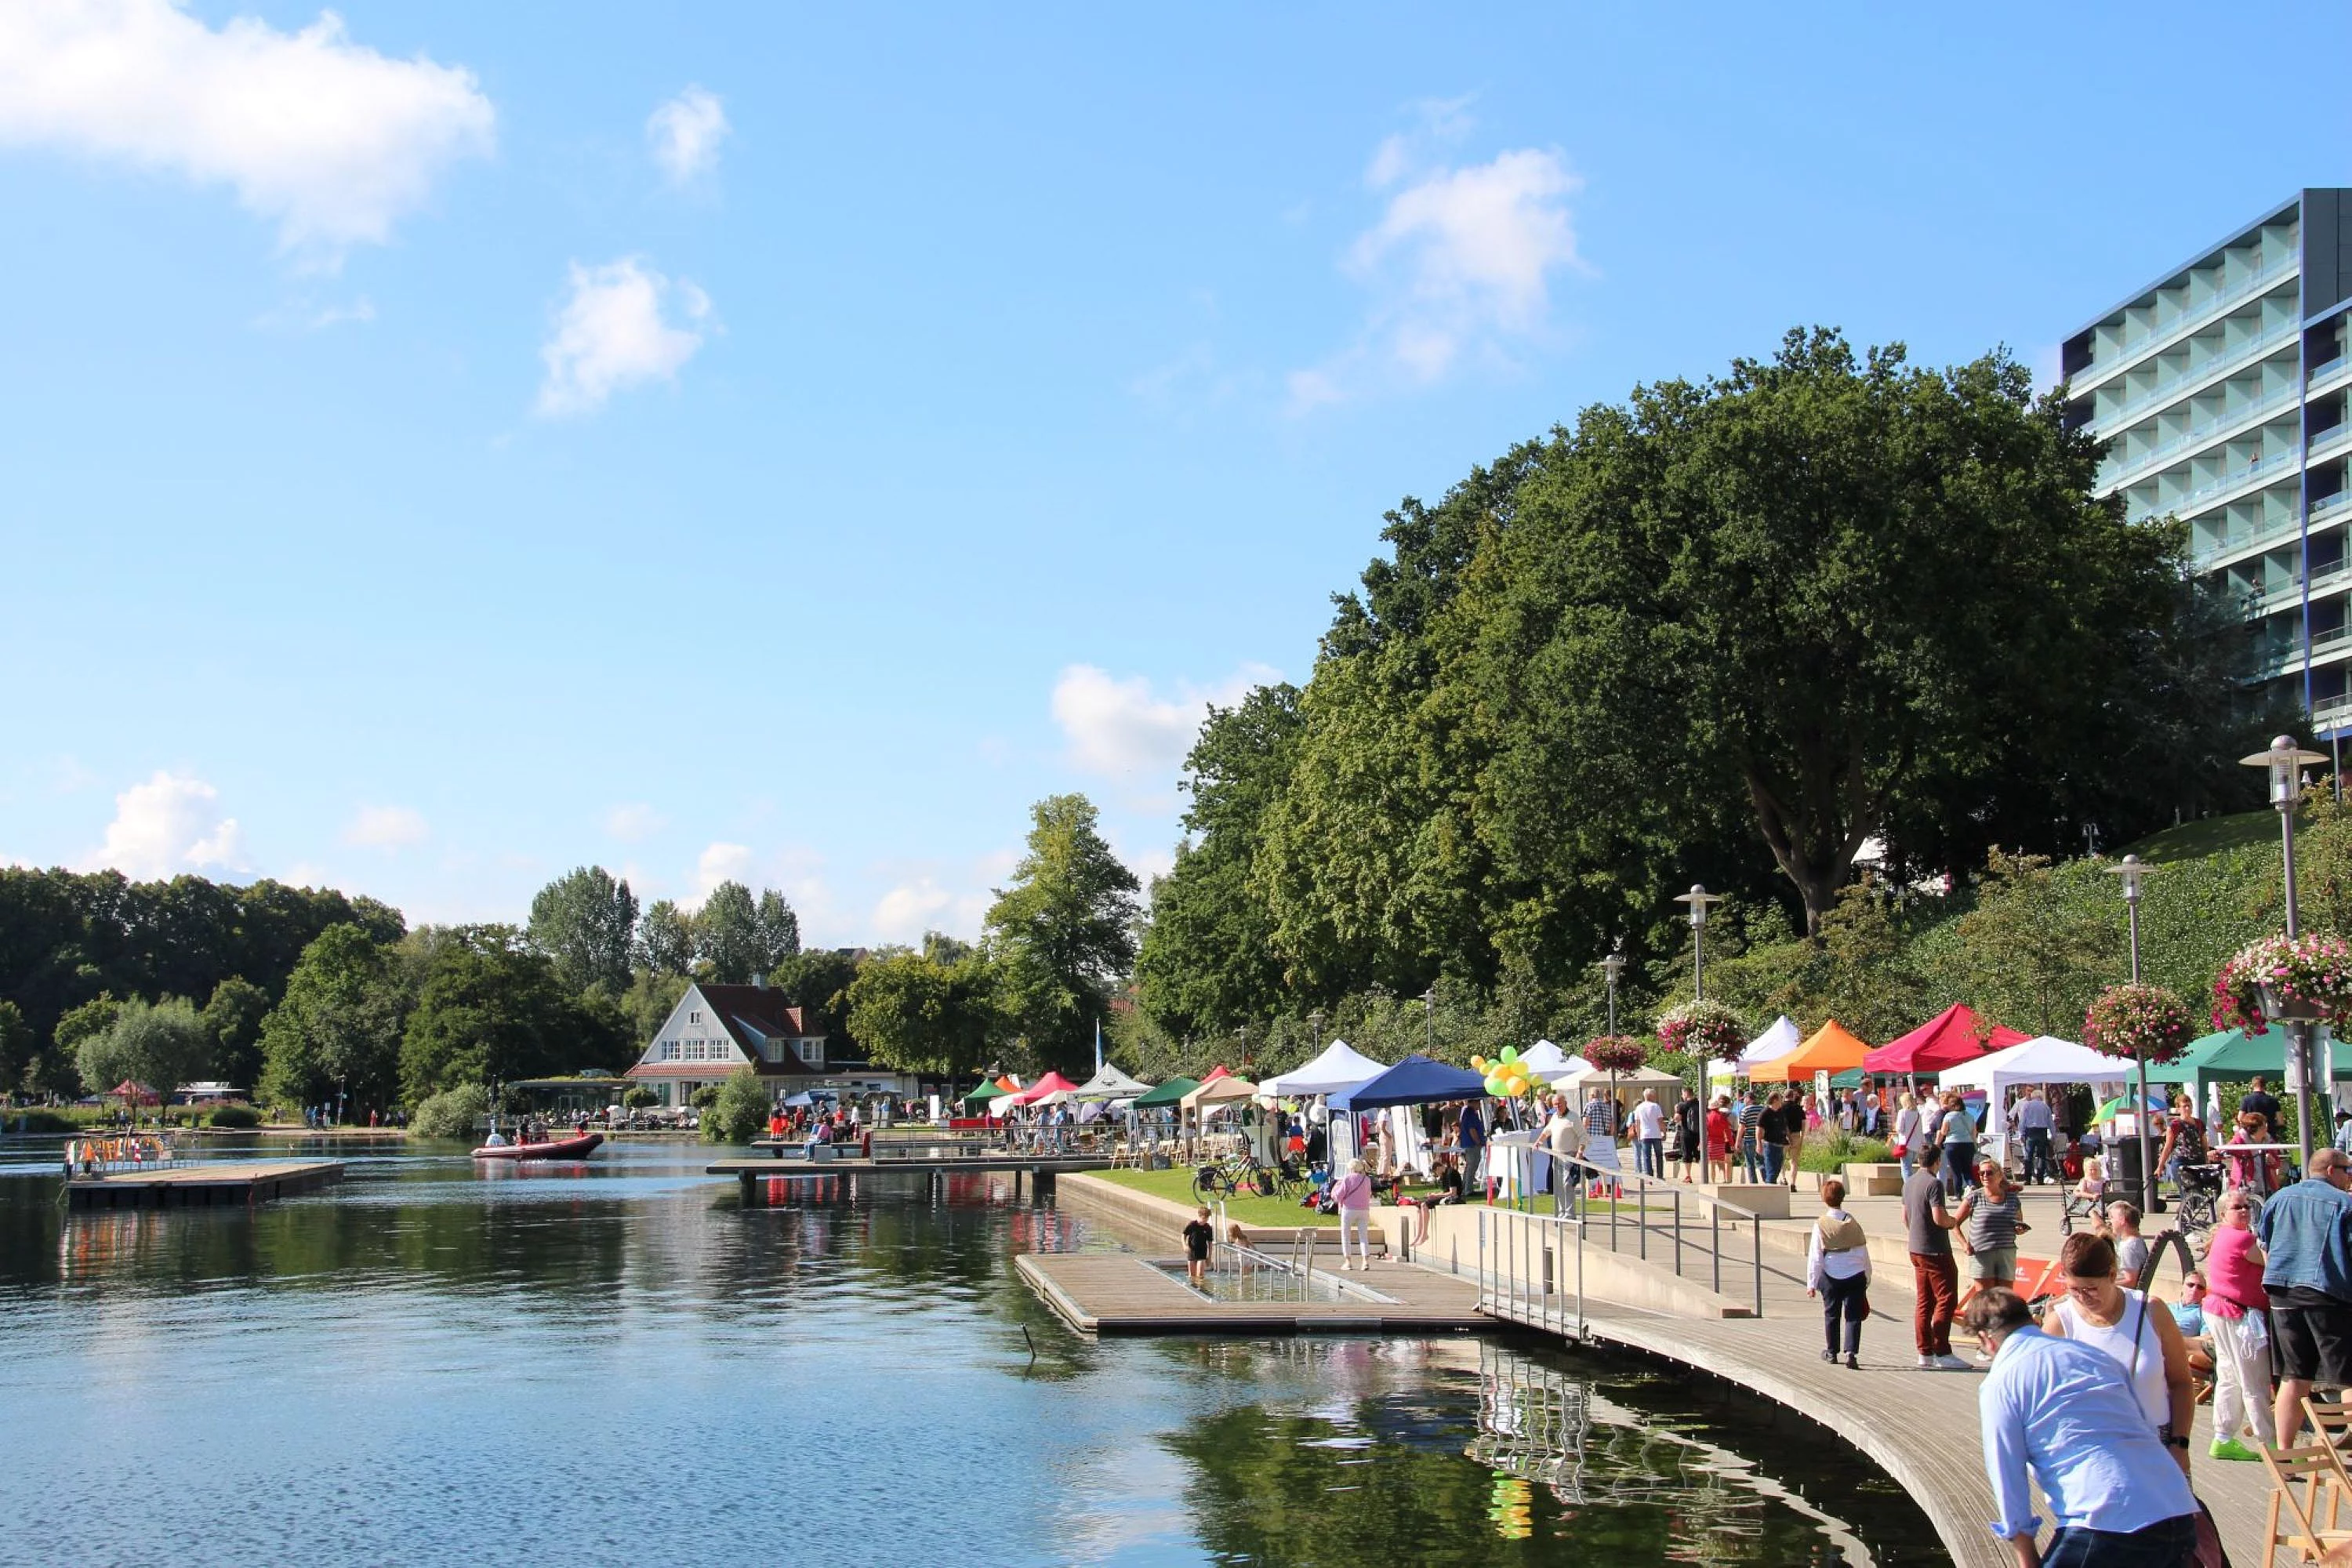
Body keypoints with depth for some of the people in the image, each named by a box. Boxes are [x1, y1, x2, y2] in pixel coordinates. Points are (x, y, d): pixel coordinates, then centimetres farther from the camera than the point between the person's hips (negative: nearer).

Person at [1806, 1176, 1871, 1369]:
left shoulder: (1820, 1225, -8)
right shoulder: (1853, 1223, 0)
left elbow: (1814, 1257, -7)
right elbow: (1864, 1253, 4)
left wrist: (1811, 1283, -1)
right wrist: (1867, 1278, 15)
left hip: (1831, 1278, 0)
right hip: (1855, 1276, 0)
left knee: (1831, 1315, 16)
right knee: (1853, 1316, 0)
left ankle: (1832, 1352, 27)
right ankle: (1851, 1353, -14)